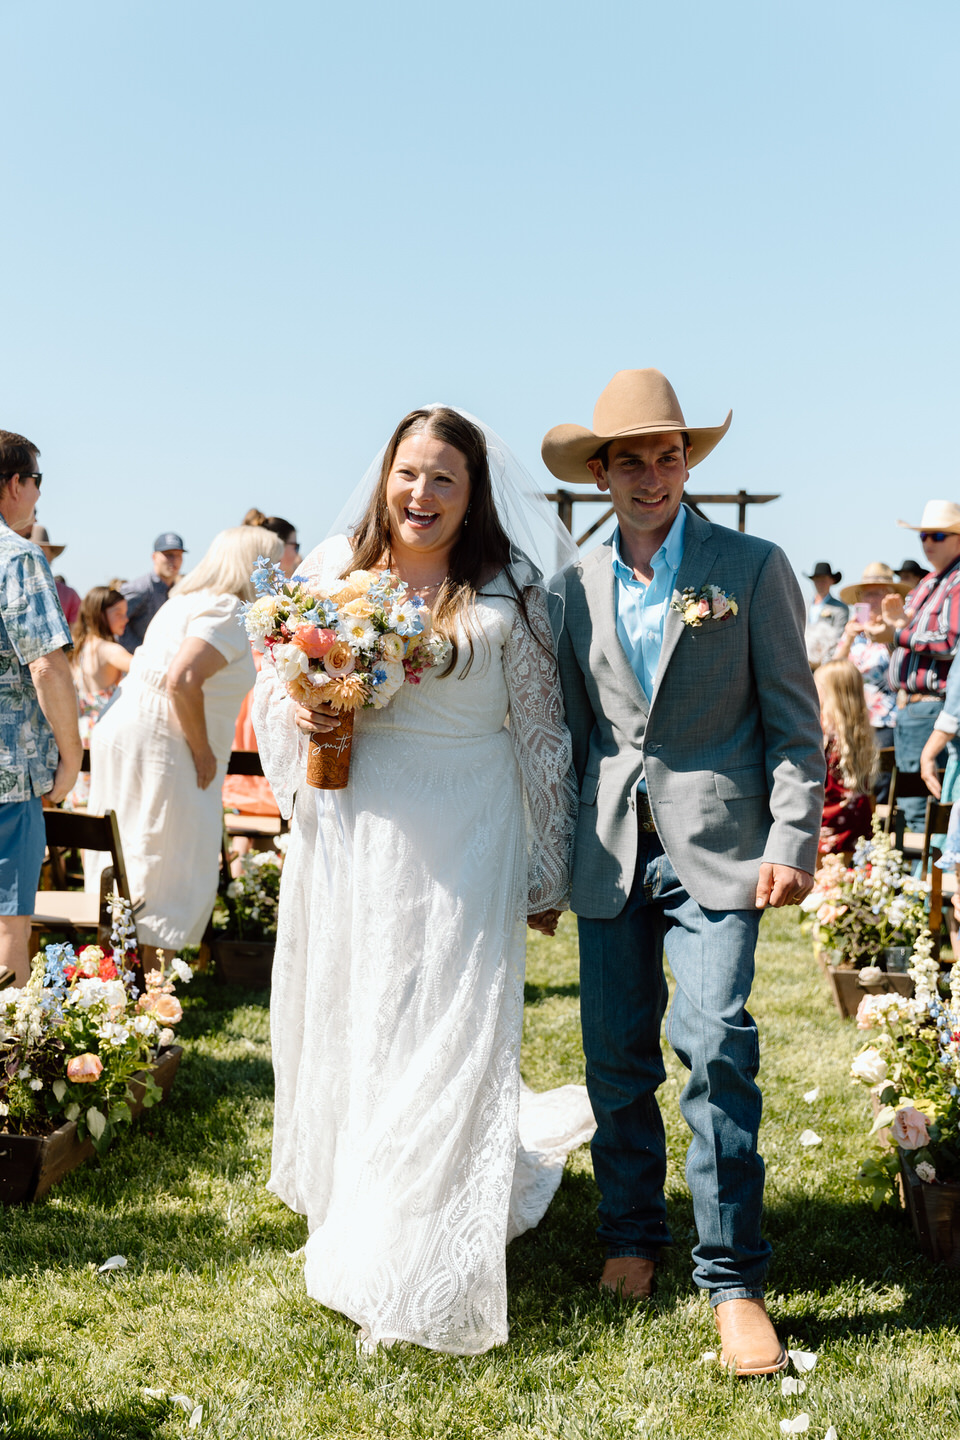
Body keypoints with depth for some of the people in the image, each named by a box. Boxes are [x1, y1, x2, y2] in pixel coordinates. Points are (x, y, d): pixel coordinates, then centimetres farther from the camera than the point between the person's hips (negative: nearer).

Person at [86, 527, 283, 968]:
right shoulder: (226, 610, -11)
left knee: (128, 869, 13)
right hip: (159, 745, -10)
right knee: (170, 873, -5)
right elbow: (182, 680, -25)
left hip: (125, 733, 10)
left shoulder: (188, 601, 19)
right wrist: (203, 750, -16)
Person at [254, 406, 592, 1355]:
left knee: (441, 1042, -1)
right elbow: (272, 689, 16)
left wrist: (549, 873, 2)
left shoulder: (508, 596, -3)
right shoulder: (332, 571, 6)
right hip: (346, 841, 4)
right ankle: (350, 1218, 39)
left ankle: (419, 1274, 14)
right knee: (341, 1029, 14)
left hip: (460, 850, -3)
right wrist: (297, 713, -9)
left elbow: (542, 738, 0)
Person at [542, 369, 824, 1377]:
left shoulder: (752, 568, 0)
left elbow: (793, 722, 0)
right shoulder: (577, 586, 9)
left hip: (716, 848, -3)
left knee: (716, 1047, -11)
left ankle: (731, 1275, 3)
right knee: (616, 1057, 9)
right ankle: (631, 1234, 28)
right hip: (610, 850, 4)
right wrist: (552, 856, 12)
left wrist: (792, 839, -9)